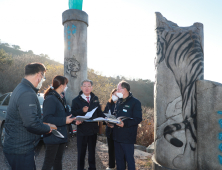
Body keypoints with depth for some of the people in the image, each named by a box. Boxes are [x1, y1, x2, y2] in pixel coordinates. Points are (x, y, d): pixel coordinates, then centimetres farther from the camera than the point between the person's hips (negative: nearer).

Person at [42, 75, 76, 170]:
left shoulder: (59, 98, 14)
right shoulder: (50, 99, -17)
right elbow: (47, 118, -26)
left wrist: (72, 119, 4)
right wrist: (64, 120, -26)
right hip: (53, 137, -9)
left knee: (58, 161, 20)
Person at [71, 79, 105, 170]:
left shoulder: (95, 99, 7)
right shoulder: (76, 100, -5)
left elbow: (99, 112, 7)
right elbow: (73, 113, -14)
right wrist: (82, 110, -30)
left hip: (93, 129, 4)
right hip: (82, 129, -4)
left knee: (92, 151, 19)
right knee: (81, 152, 8)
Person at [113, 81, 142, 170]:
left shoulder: (135, 102, -10)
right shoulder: (119, 101, 12)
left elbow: (138, 119, -16)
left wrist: (125, 123, -28)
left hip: (128, 137, -7)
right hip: (117, 136, 7)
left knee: (129, 159, 5)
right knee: (118, 159, 18)